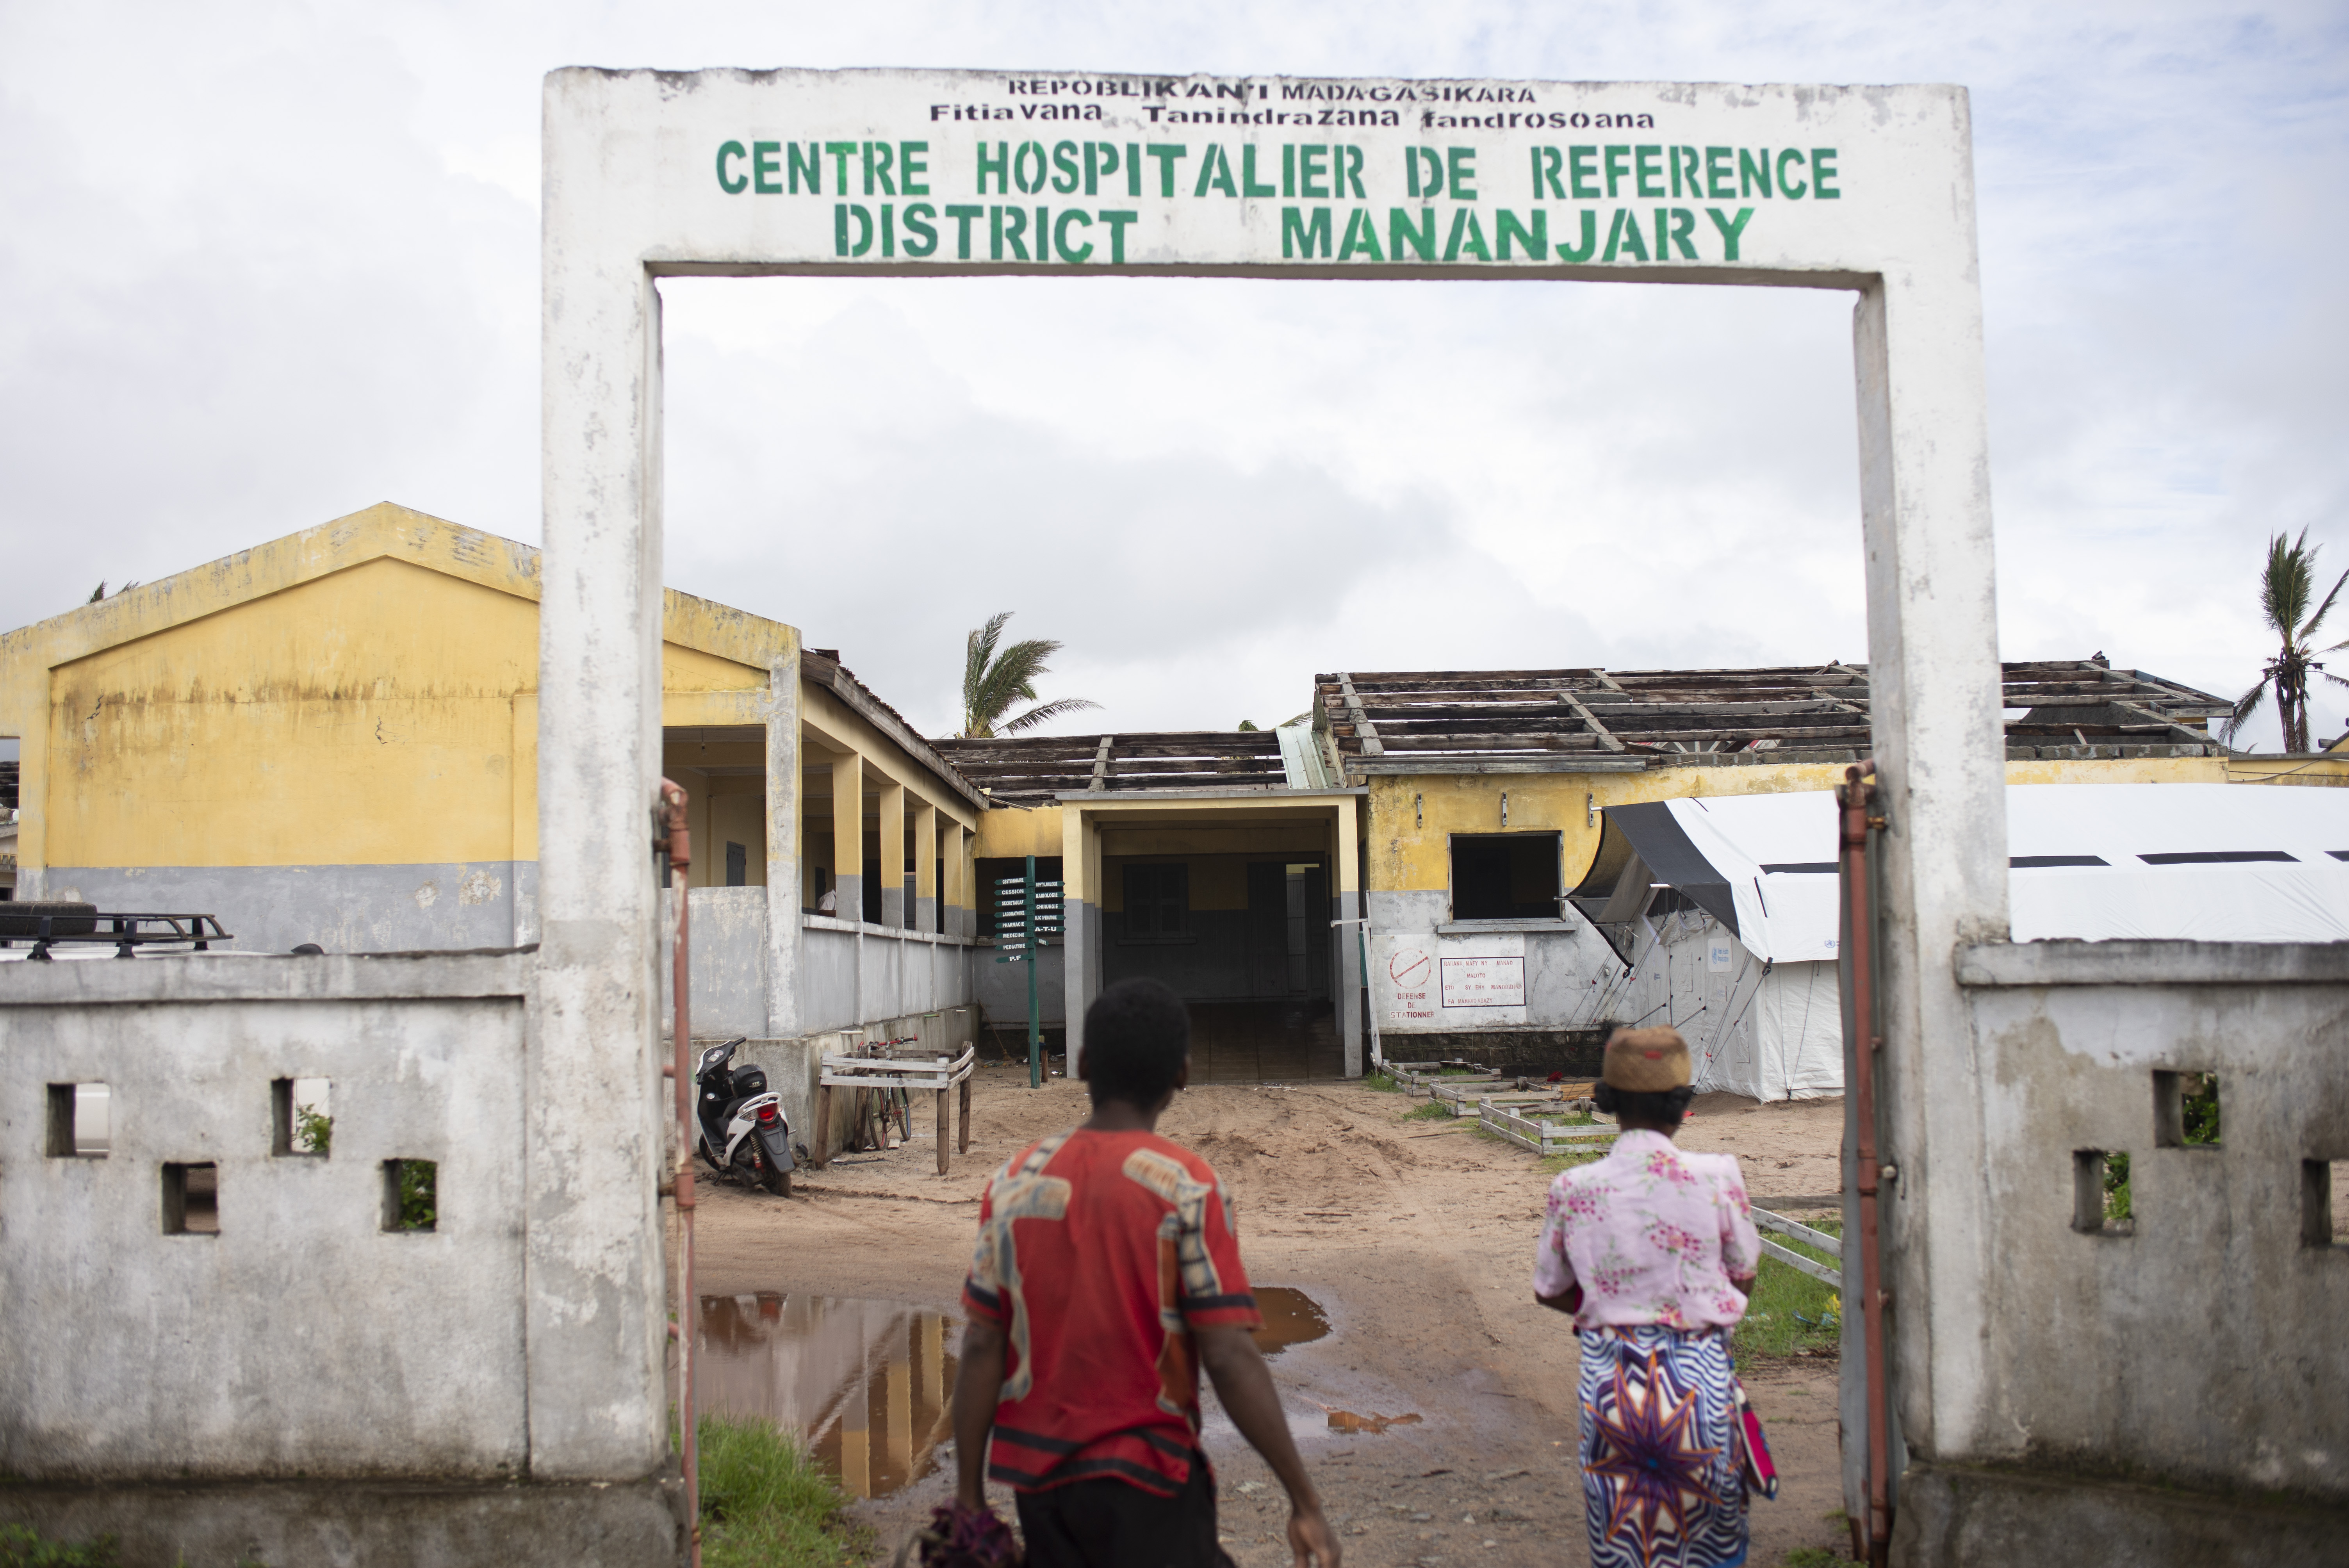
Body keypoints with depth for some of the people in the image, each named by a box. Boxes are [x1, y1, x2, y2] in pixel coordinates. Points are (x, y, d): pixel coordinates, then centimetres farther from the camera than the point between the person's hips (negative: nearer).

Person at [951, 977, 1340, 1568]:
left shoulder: (1015, 1182, -1)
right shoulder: (1186, 1188, -13)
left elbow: (982, 1348, 0)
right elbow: (1230, 1359, -16)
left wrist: (969, 1496, 7)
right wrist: (1305, 1501, -10)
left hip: (1036, 1480, 5)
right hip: (1144, 1483, -5)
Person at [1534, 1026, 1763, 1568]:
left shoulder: (1573, 1189, -7)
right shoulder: (1718, 1177, -10)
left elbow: (1549, 1292, 5)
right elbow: (1744, 1280, 2)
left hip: (1610, 1377, 1)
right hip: (1698, 1374, 0)